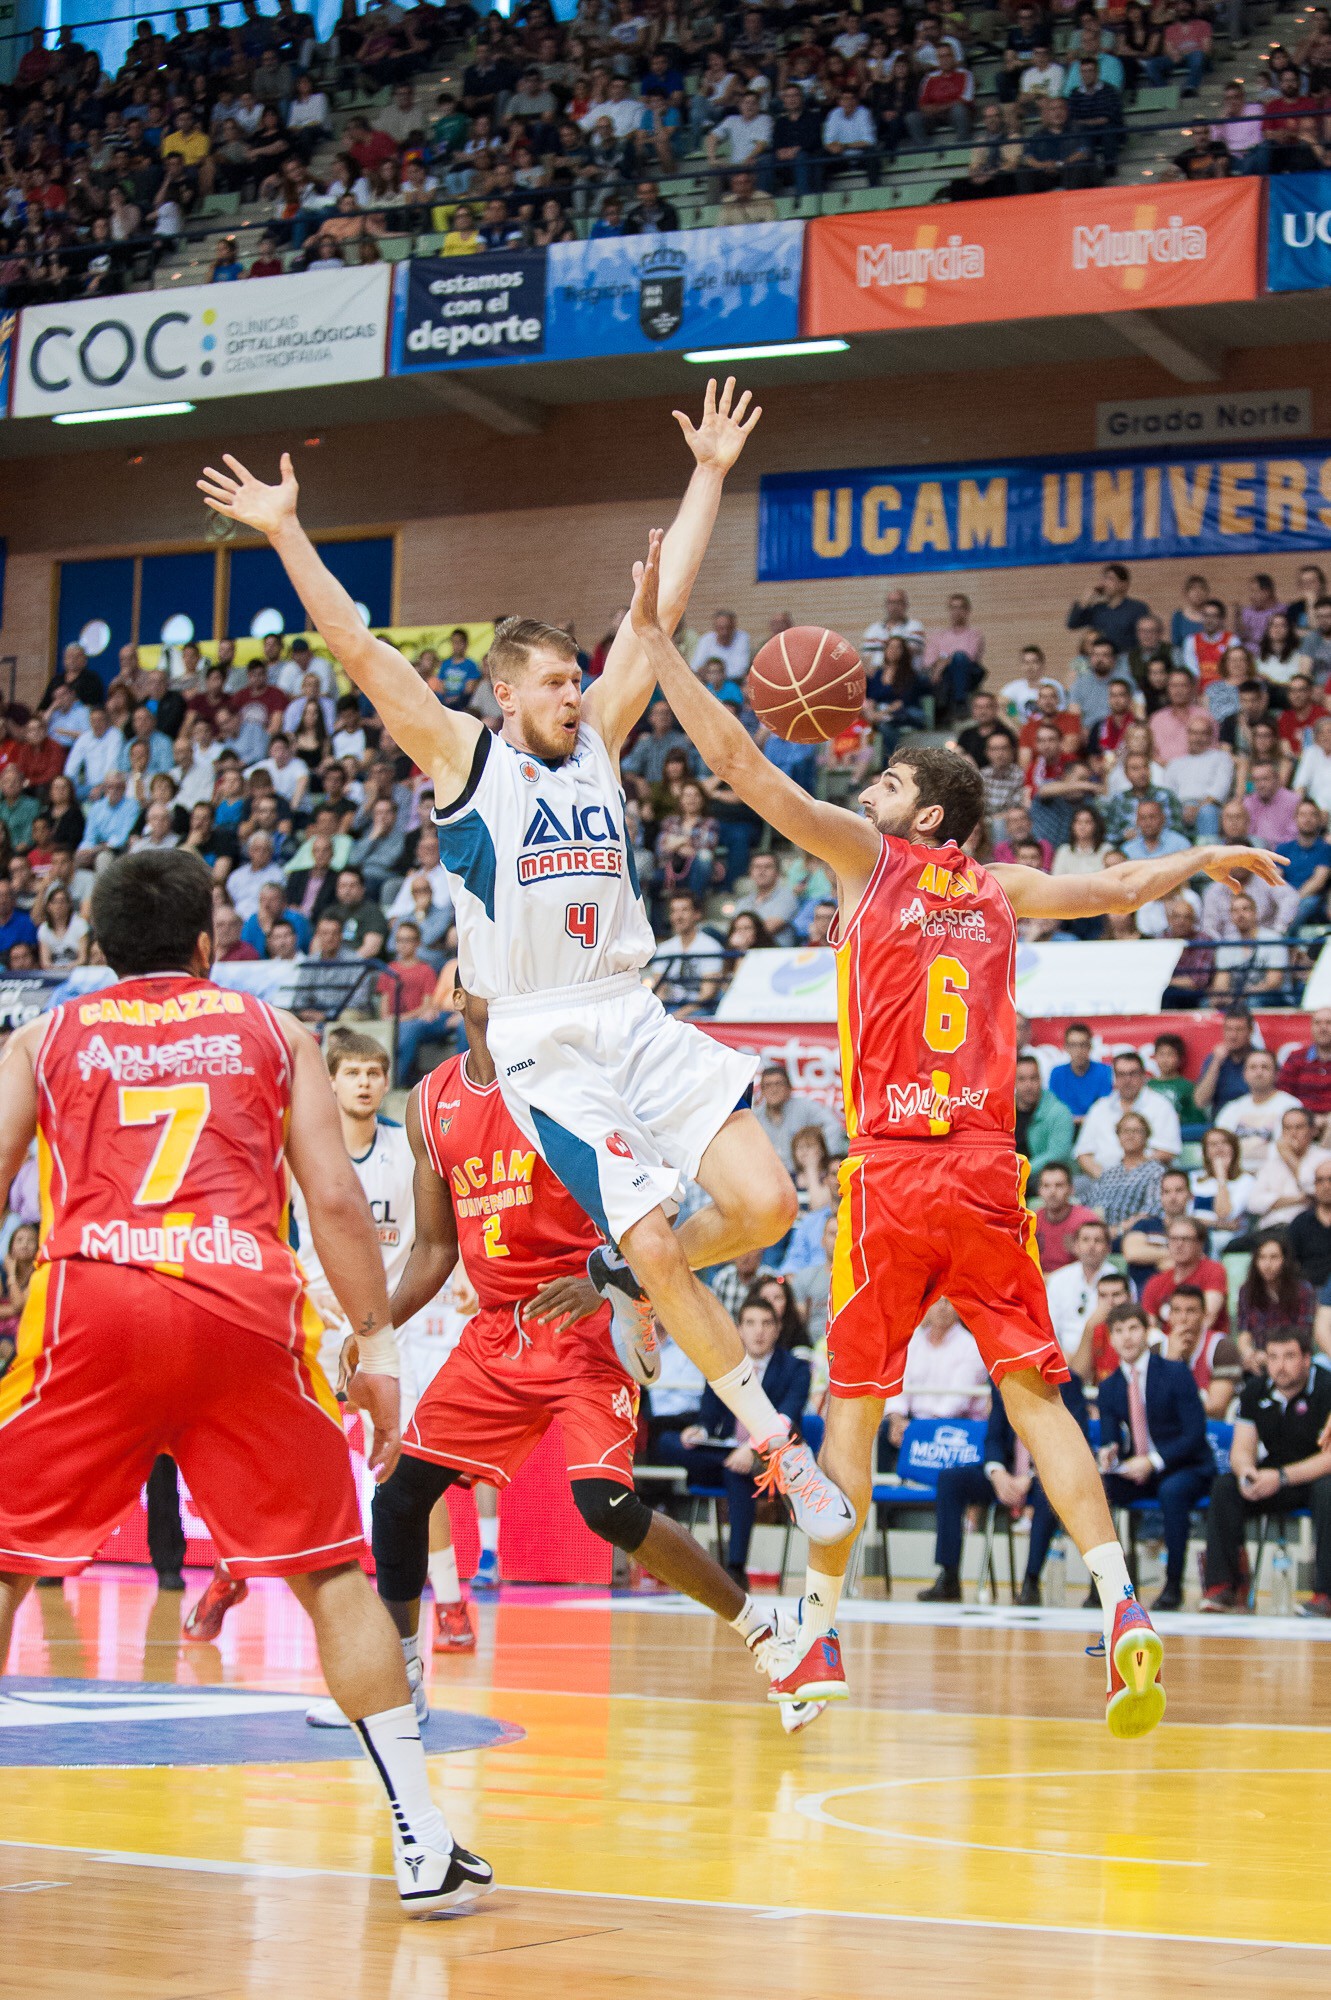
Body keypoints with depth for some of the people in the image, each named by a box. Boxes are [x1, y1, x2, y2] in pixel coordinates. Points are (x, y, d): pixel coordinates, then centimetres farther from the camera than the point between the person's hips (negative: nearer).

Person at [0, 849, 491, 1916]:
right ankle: (426, 1846, 5)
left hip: (92, 1304, 0)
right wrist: (377, 1343, 11)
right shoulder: (273, 1031, 20)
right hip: (245, 1306, 0)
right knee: (330, 1570, 10)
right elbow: (336, 1197, 9)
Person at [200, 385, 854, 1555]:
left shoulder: (598, 737, 12)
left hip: (635, 1017, 5)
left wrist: (710, 474, 14)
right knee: (657, 1245, -12)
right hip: (545, 1045, -5)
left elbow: (660, 610, 14)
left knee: (765, 1203, -10)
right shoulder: (462, 755, 0)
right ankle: (773, 1439, 2)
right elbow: (362, 653, -8)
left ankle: (630, 1275, 20)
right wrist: (286, 536, -15)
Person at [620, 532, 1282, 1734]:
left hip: (891, 1173, -3)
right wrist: (1209, 859, 47)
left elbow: (738, 762, -1)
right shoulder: (1000, 894, 14)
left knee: (855, 1401, 6)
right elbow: (1119, 888, 28)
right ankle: (1120, 1603, -11)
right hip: (988, 1173, 3)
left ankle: (821, 1630, 10)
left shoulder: (869, 854, 4)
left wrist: (652, 633, 2)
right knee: (1034, 1392, 3)